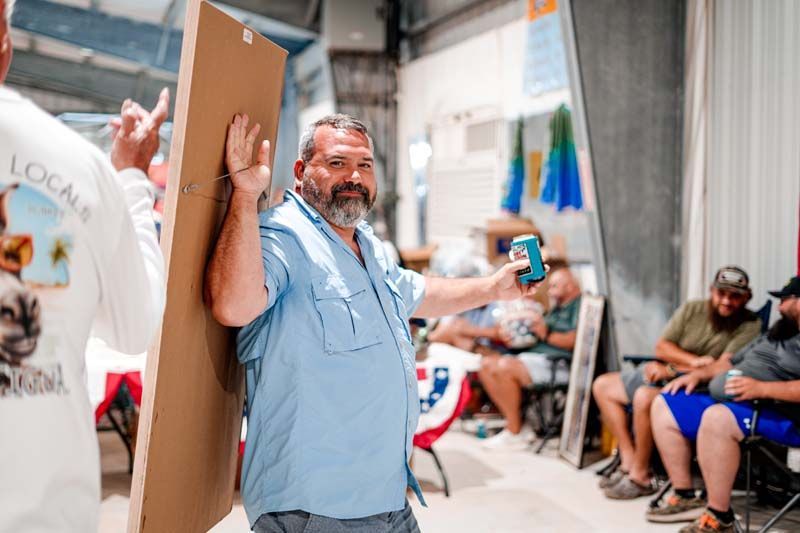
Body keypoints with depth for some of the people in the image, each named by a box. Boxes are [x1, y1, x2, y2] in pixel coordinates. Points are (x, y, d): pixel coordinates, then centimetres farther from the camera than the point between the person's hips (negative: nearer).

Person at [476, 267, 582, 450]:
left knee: (505, 366, -30)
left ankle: (514, 434, -19)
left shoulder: (581, 305, -3)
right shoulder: (558, 308, 28)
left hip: (560, 364, -10)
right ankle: (515, 426, -8)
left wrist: (547, 335, -19)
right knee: (486, 363, -3)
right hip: (538, 355, 10)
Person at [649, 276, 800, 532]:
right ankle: (685, 497, 3)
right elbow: (733, 362, 30)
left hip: (778, 417, -10)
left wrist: (762, 388, -28)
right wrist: (699, 374, 13)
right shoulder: (776, 334, 24)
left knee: (716, 418, -38)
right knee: (664, 405, 4)